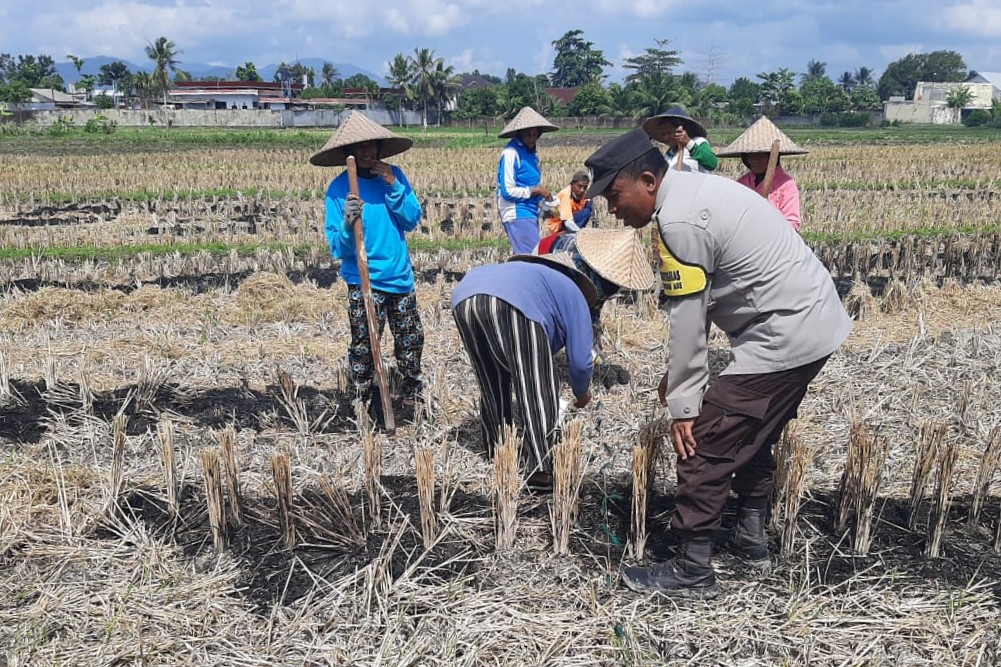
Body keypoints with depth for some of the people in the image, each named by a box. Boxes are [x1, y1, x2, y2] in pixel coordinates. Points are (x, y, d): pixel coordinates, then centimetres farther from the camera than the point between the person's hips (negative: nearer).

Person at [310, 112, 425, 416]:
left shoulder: (394, 175, 3)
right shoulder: (339, 188, -8)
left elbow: (412, 220, -2)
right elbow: (337, 247, -10)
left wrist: (394, 186, -12)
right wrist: (348, 225, -30)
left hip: (400, 276, 4)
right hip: (364, 282, -4)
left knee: (411, 339, 16)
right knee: (363, 348, -2)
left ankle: (413, 393, 37)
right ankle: (367, 404, 15)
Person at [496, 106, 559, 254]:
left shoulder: (531, 152, 14)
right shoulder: (511, 153, -12)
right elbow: (507, 191, -16)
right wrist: (535, 190, -13)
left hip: (531, 213, 9)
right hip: (517, 214, -9)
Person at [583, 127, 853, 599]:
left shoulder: (679, 222, -20)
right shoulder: (695, 189, 11)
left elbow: (688, 322, -18)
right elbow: (698, 304, 14)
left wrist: (683, 405, -11)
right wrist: (676, 371, 13)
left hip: (783, 337, -11)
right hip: (817, 323, 11)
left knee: (704, 446, -5)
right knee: (753, 435, 25)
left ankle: (691, 572, 5)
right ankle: (750, 535, 37)